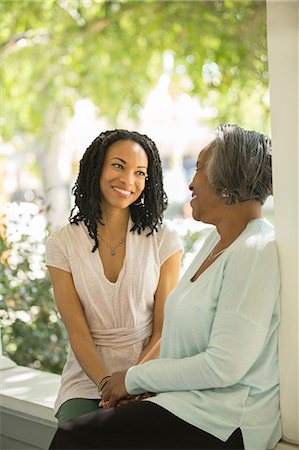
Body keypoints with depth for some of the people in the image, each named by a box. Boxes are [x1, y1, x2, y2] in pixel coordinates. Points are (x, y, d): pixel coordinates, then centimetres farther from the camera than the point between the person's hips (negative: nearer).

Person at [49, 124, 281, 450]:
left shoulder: (258, 253, -19)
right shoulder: (217, 239, 12)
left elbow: (223, 367, -22)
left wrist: (135, 378, -11)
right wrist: (139, 383, 1)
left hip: (225, 423, -8)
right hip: (188, 397, 8)